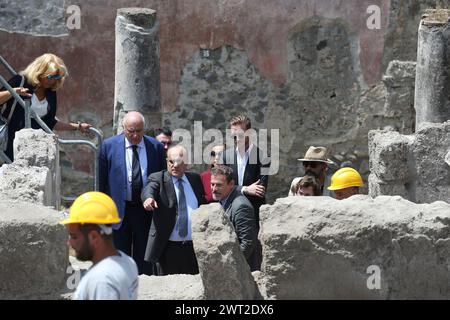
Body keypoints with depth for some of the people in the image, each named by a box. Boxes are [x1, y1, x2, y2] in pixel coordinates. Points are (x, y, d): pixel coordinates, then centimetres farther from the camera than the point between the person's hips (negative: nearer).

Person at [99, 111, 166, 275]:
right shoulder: (109, 146, -2)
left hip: (147, 211, 1)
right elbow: (101, 180, 2)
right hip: (119, 211, -1)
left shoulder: (156, 147, 3)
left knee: (145, 264, 7)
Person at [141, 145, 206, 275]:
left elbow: (203, 205, 17)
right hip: (168, 247, -3)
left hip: (194, 246, 3)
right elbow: (149, 189, -21)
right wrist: (148, 198, -45)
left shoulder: (195, 179, 13)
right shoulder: (158, 178, 0)